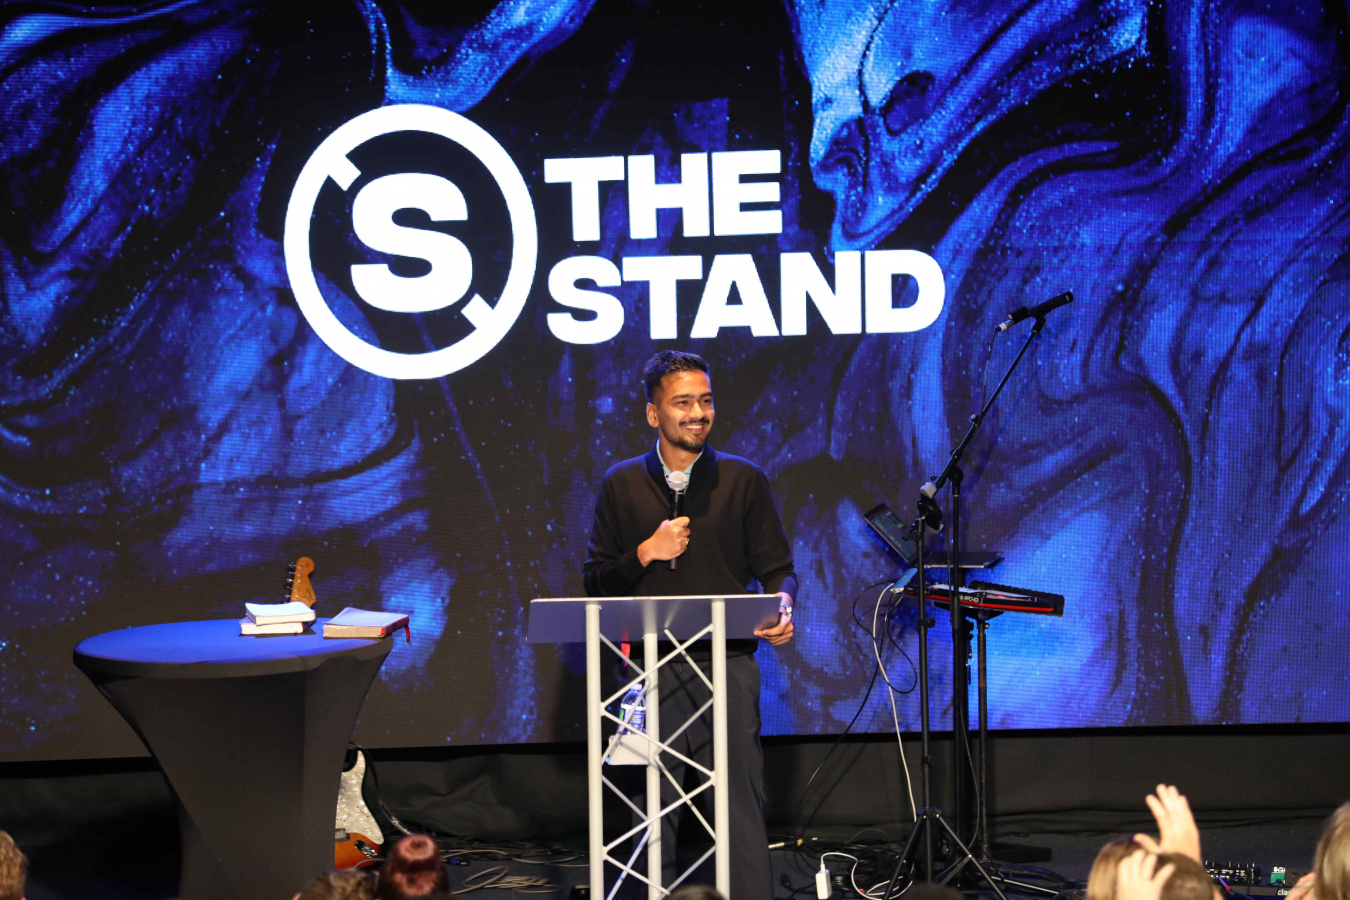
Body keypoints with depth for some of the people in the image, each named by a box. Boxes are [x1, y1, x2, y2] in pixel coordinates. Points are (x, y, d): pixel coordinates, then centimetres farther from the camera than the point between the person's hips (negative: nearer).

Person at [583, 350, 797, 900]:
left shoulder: (743, 480, 7)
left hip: (729, 664, -1)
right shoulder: (622, 485, 9)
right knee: (653, 807, 5)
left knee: (740, 802, -5)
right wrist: (645, 554, -8)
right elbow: (595, 581, 9)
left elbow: (777, 567, 8)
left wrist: (781, 605, -13)